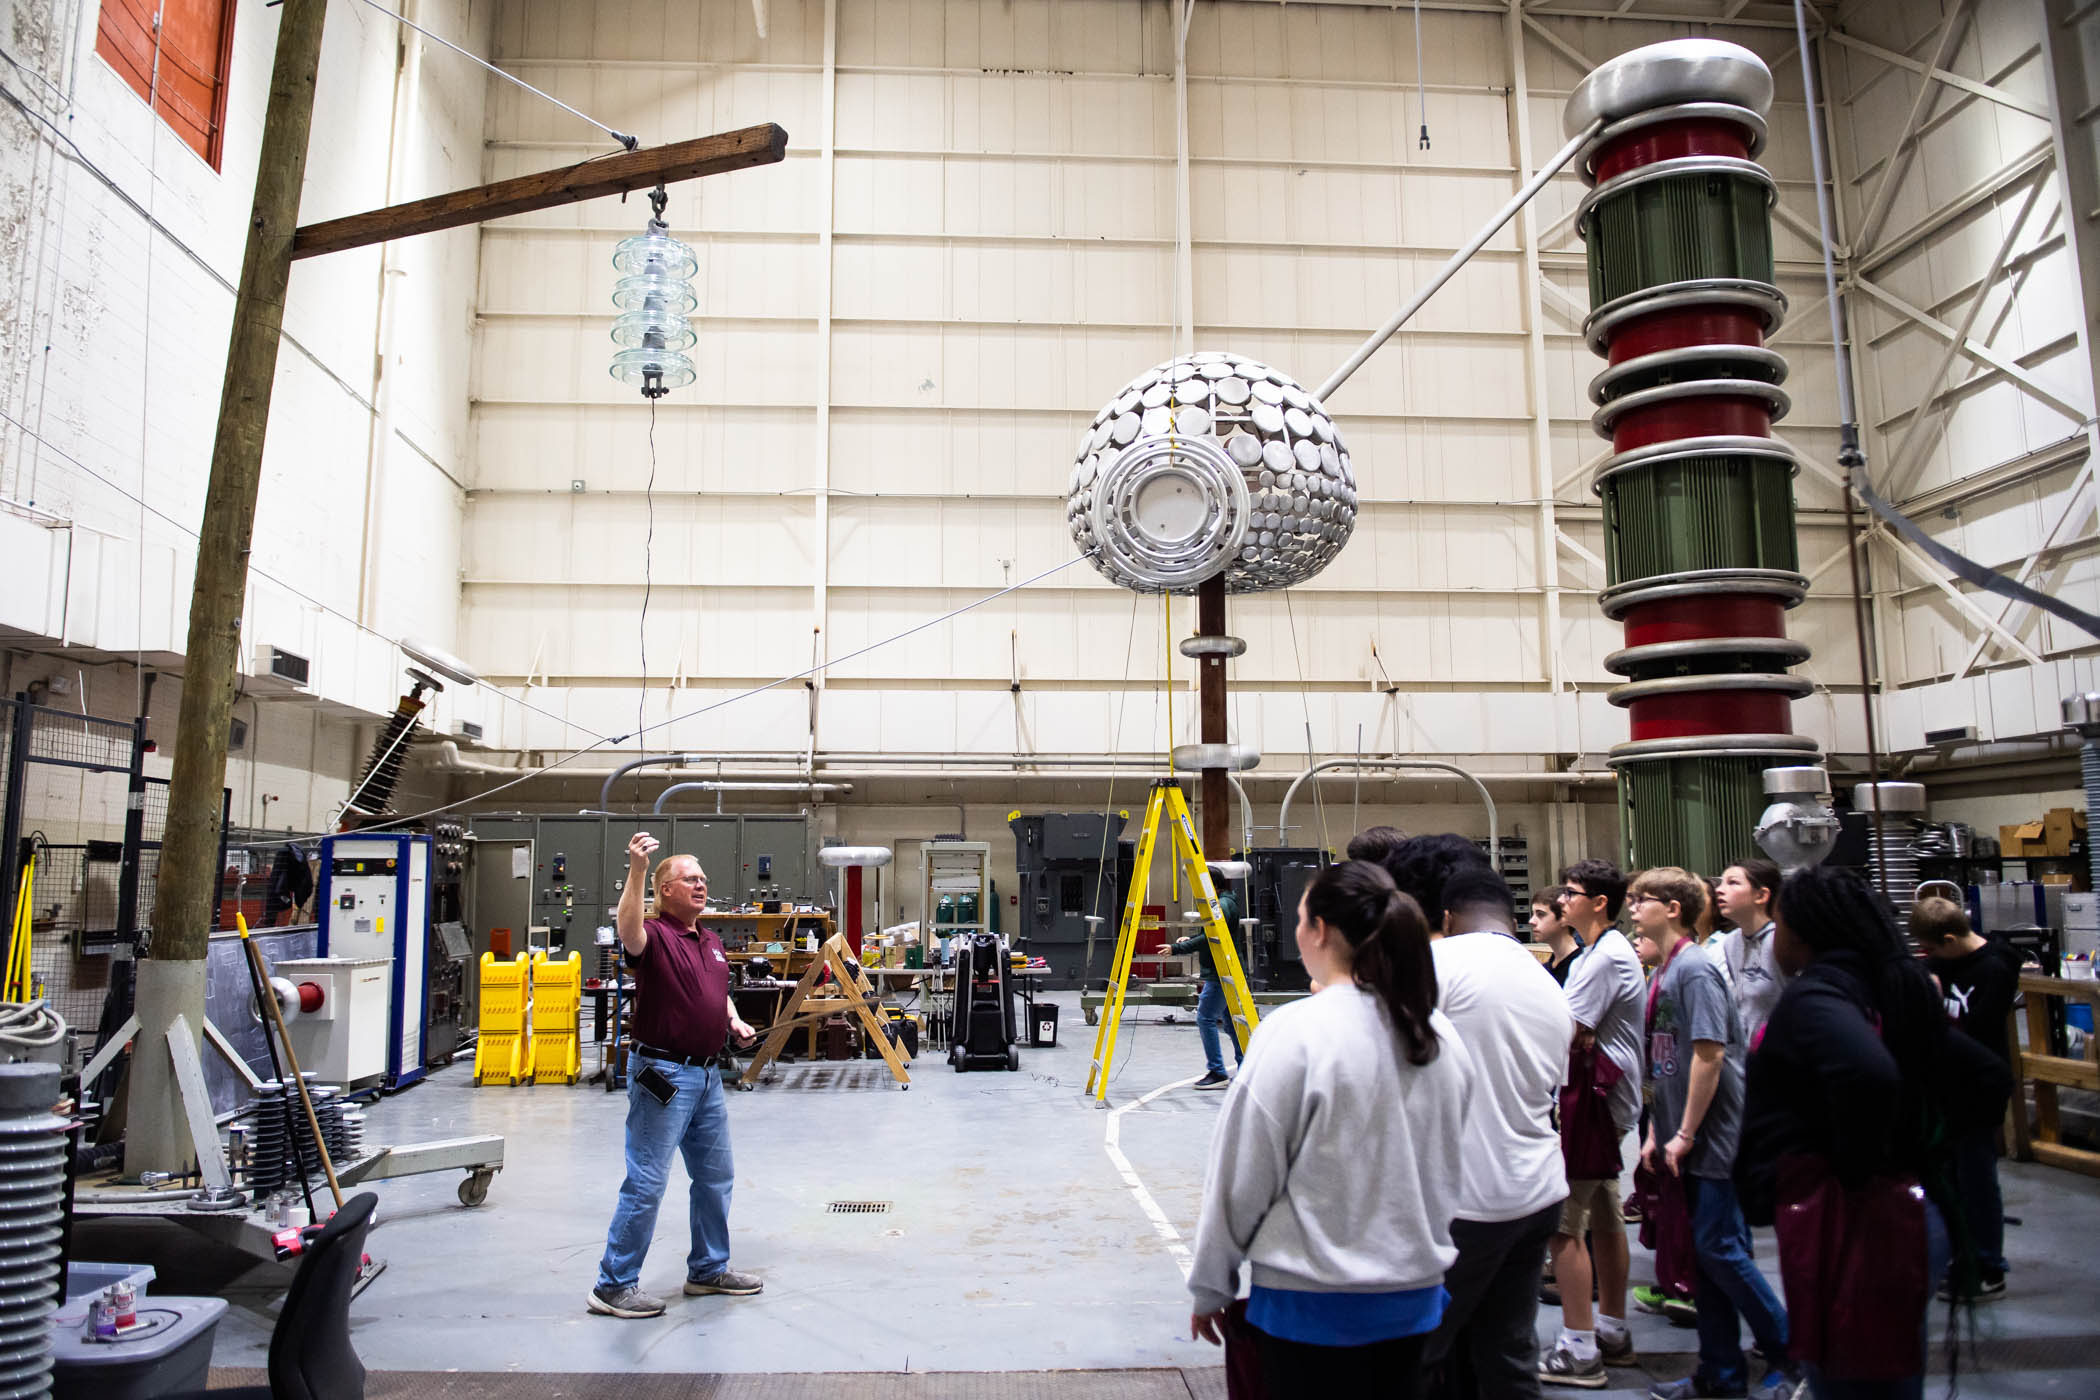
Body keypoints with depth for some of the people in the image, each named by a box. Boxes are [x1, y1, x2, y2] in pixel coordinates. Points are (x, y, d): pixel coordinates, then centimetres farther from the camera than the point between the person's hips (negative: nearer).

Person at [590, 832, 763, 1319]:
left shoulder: (712, 942, 14)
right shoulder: (655, 936, -12)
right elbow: (628, 930, -37)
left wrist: (735, 1023, 8)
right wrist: (637, 869, -49)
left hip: (707, 1074, 9)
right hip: (662, 1073, -8)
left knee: (716, 1176, 17)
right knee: (646, 1181, -3)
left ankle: (709, 1269, 31)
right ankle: (614, 1284, 9)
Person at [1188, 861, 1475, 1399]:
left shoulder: (1294, 1032, -19)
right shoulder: (1444, 1036, -1)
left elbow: (1241, 1178, -13)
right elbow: (1447, 1171, 12)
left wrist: (1209, 1290, -2)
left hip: (1312, 1303, -5)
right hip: (1416, 1297, 6)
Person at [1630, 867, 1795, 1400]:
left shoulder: (1695, 968, -16)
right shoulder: (1661, 971, 11)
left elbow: (1709, 1054, -21)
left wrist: (1685, 1133, -17)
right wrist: (1657, 1131, 13)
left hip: (1713, 1135, -9)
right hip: (1684, 1140, 9)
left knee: (1719, 1248, -3)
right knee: (1701, 1254, 13)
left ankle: (1790, 1356, 15)